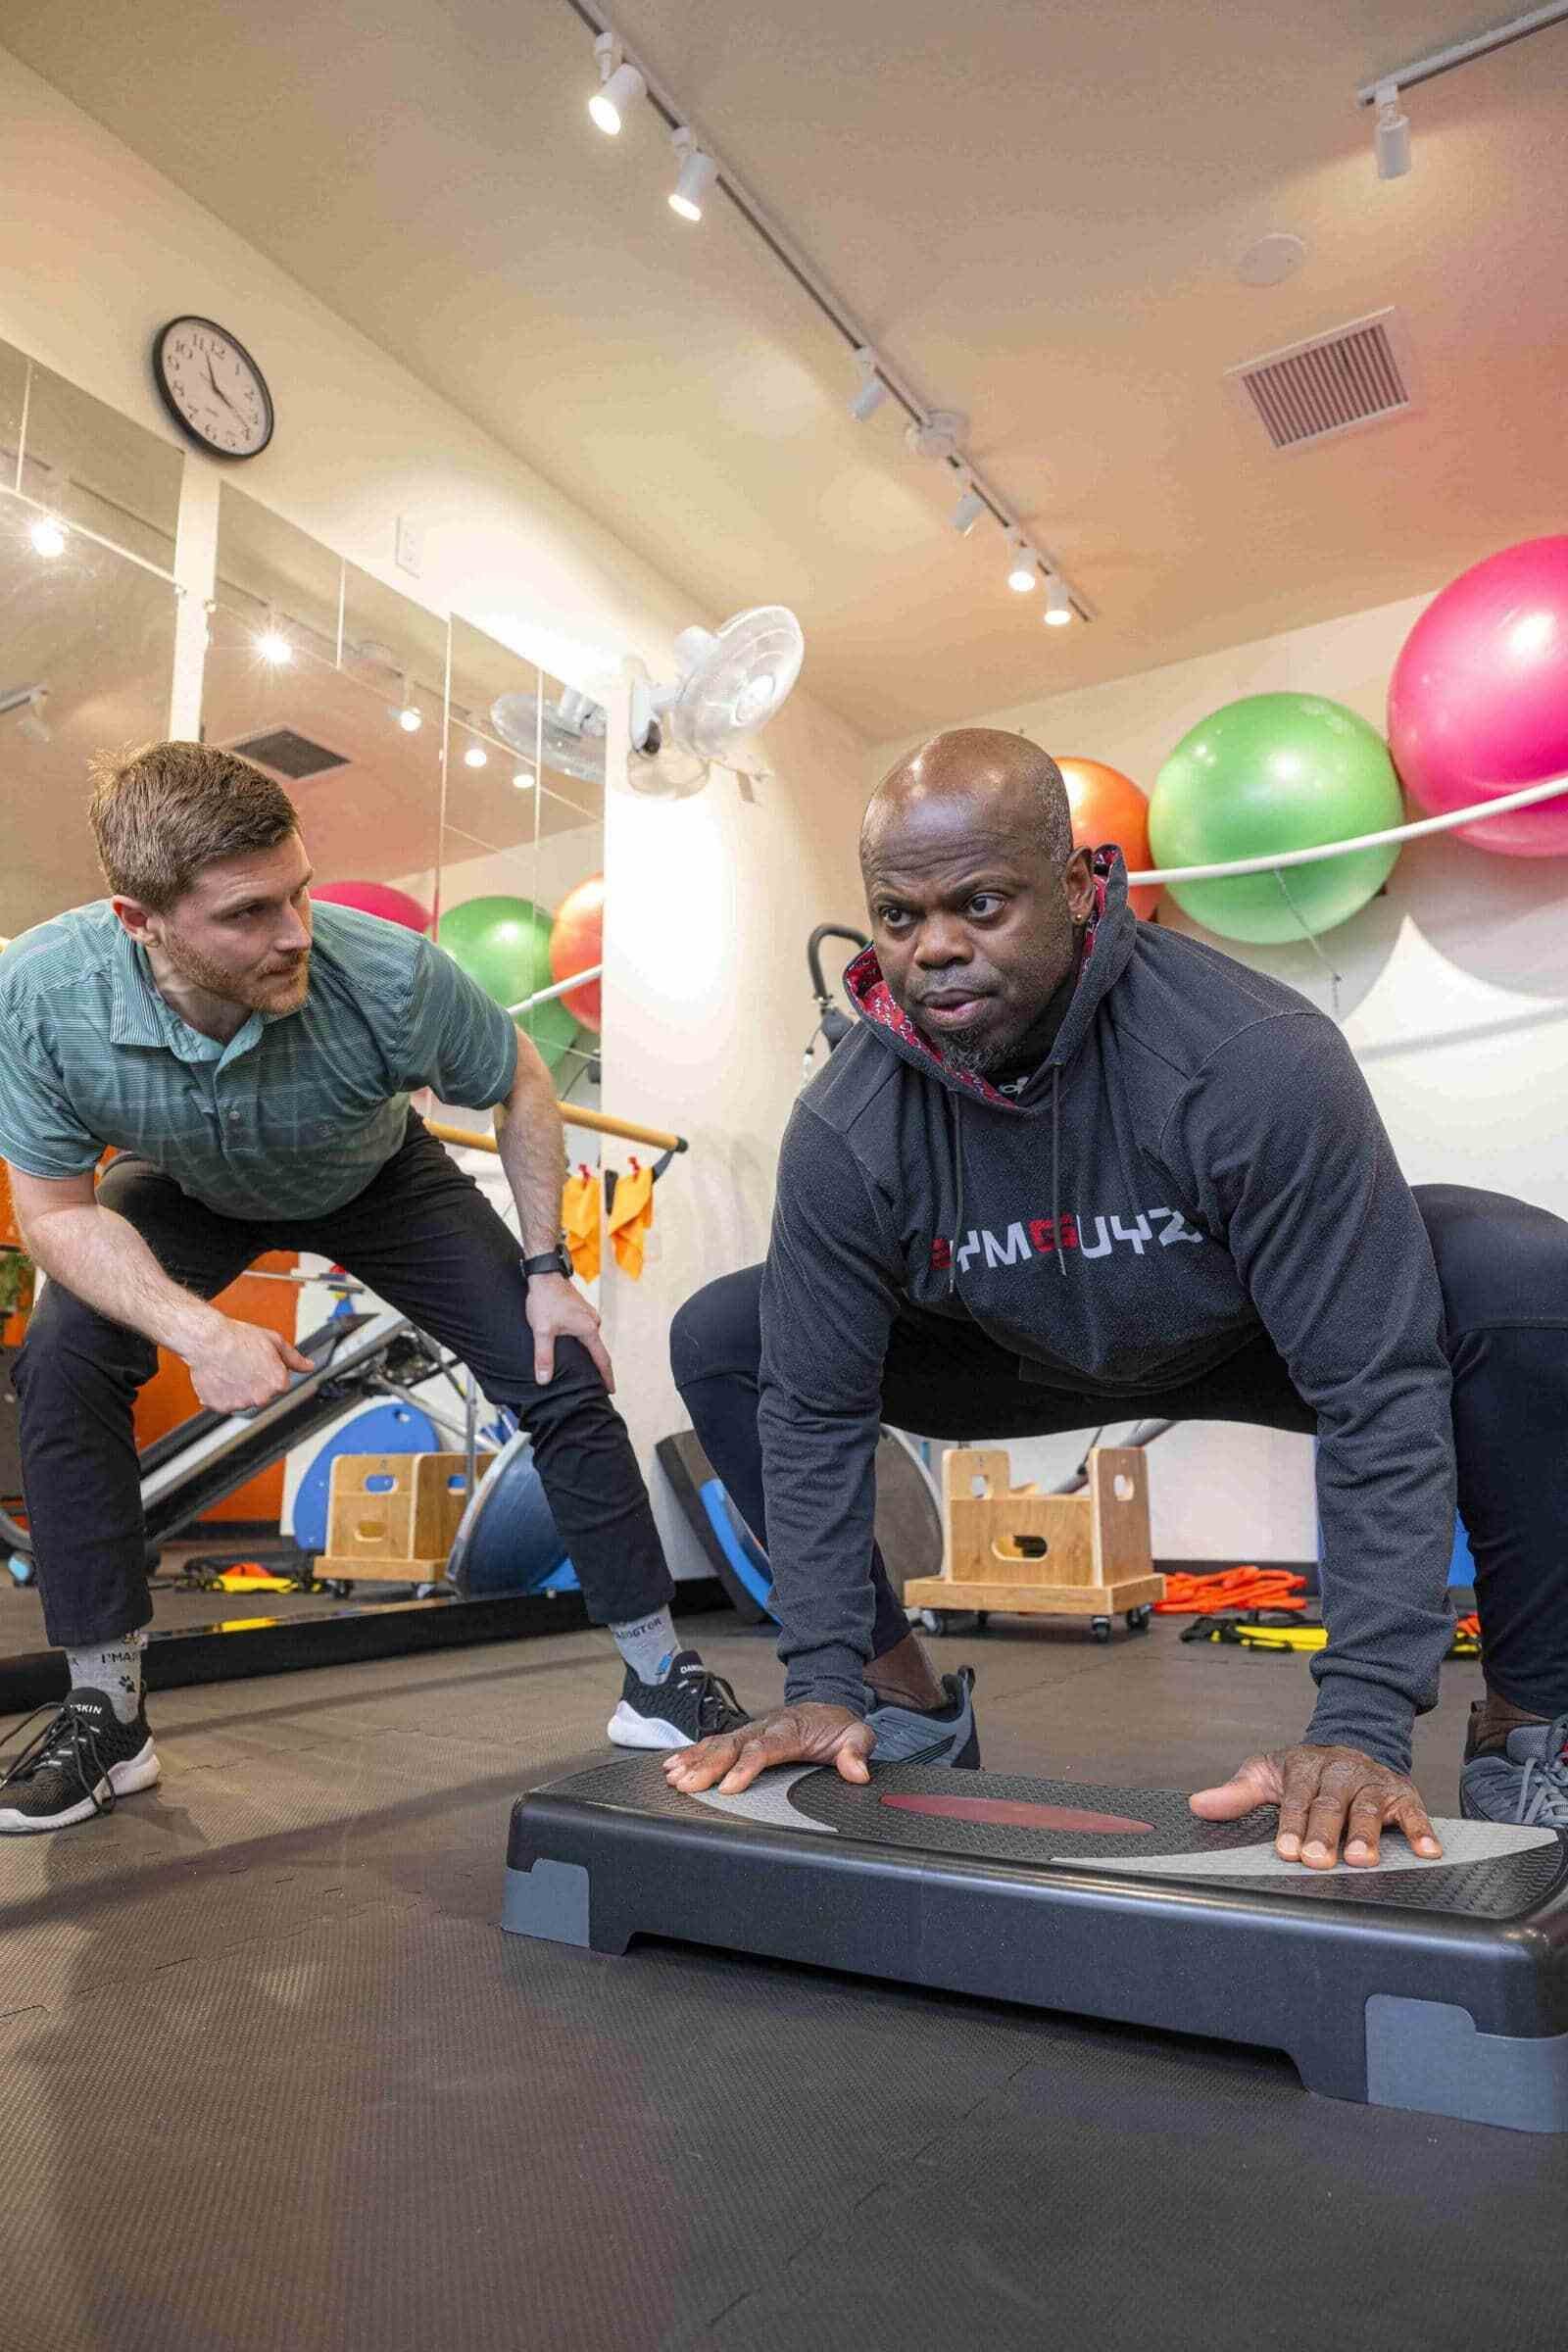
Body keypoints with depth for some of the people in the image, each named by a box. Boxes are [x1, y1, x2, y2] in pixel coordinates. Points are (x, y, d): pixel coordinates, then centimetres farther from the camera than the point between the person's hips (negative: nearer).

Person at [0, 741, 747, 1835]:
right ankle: (107, 1715, -2)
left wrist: (547, 1270, -16)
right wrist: (196, 1328, -36)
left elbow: (519, 1081, -16)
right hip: (190, 1194, 2)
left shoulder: (391, 975, -38)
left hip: (376, 1181, -1)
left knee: (560, 1373, -12)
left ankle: (660, 1680, 5)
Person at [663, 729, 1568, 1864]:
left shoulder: (1258, 1060, -34)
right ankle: (916, 1709, 4)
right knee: (720, 1339, -11)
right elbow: (814, 1413, -14)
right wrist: (822, 1686, -16)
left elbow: (1377, 1395, -32)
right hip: (1030, 1356, 3)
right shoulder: (845, 1132, -24)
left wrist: (1363, 1724, -35)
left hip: (1263, 1335, -2)